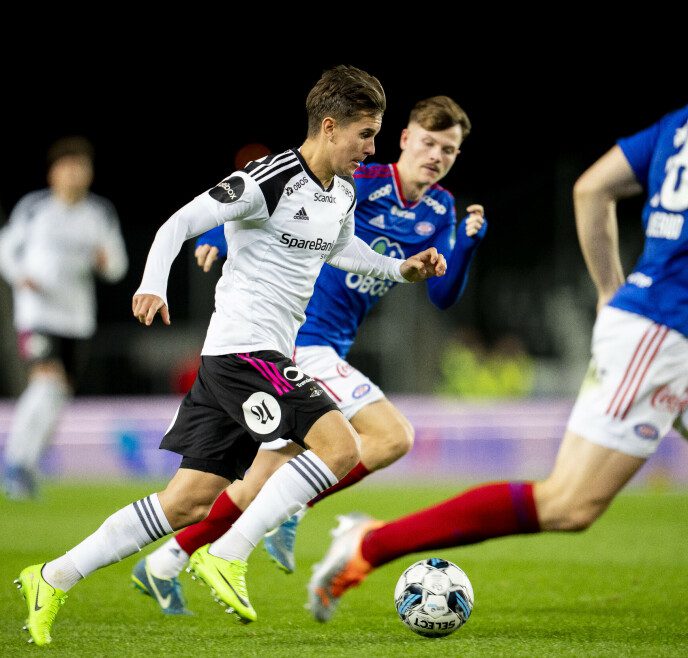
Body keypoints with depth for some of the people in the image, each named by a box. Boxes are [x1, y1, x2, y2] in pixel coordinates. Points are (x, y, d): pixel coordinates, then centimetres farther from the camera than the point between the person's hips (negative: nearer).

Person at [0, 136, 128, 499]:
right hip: (37, 309, -5)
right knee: (48, 382, -23)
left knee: (59, 396, 8)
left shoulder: (102, 213, 6)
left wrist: (106, 260, -12)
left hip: (77, 316, 5)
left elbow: (118, 268, 11)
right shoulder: (33, 207, -3)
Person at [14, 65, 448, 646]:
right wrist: (153, 285, -32)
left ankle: (53, 580, 12)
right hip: (245, 348, -9)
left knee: (191, 501, 6)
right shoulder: (271, 180, -14)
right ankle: (227, 556, -17)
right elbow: (181, 223, -17)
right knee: (340, 446, -21)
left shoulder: (343, 194, 13)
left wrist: (402, 269, 23)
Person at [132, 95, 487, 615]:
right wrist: (220, 236, -24)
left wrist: (468, 243, -10)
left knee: (267, 481, 9)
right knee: (393, 437, -20)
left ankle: (163, 566, 19)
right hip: (300, 339, -8)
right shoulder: (362, 184, -13)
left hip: (326, 351, 8)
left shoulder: (439, 210, 9)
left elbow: (443, 296, 6)